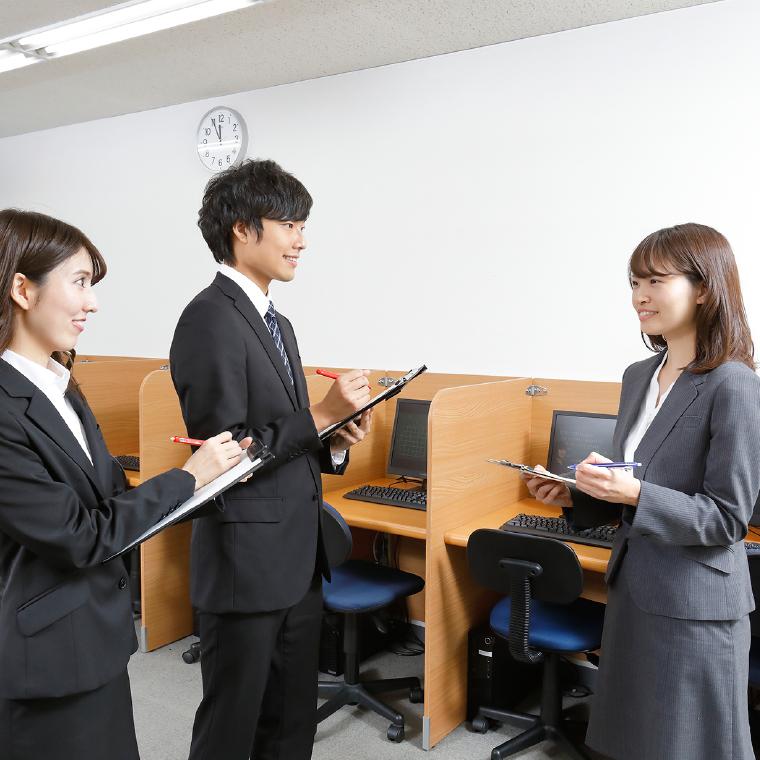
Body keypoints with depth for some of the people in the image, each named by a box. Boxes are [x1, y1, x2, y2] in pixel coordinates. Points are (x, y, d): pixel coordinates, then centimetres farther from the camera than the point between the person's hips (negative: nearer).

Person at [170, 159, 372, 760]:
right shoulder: (211, 318, -15)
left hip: (297, 562, 8)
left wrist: (335, 441, -2)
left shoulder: (277, 324, 14)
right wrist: (321, 416, -16)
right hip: (246, 564, -8)